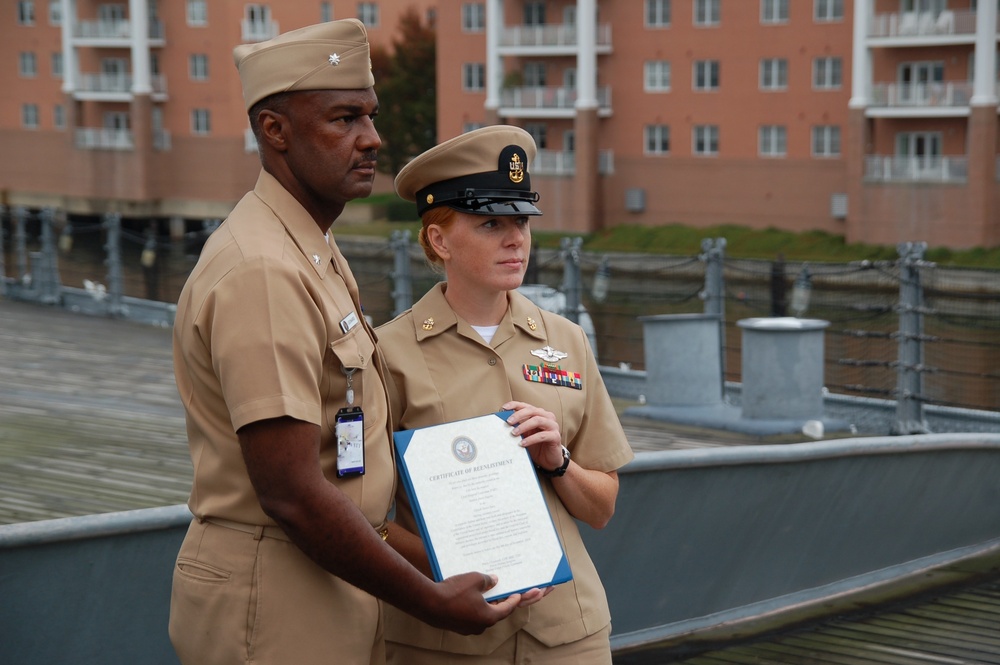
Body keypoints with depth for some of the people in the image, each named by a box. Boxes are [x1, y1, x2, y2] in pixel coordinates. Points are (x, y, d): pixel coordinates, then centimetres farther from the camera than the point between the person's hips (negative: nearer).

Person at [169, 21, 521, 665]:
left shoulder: (317, 253, 13)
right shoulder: (263, 272, -21)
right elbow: (291, 494, -24)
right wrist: (432, 600, -17)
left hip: (330, 586, 10)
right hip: (274, 609, -10)